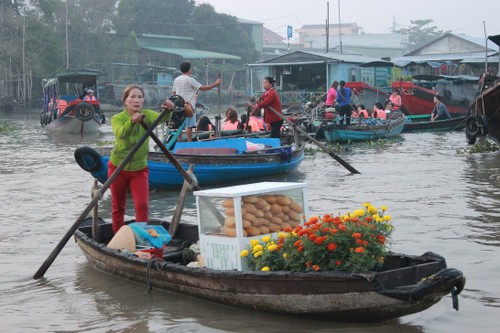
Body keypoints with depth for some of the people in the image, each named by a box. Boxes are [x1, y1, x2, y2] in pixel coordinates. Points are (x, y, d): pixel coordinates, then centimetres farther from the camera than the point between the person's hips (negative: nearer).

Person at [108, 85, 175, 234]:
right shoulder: (117, 118, -14)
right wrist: (132, 121, -56)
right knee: (118, 207, 10)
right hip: (118, 168, -1)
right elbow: (120, 133, -37)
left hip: (139, 169, 1)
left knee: (142, 206, -12)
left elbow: (161, 118, -30)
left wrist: (168, 110, -53)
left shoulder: (147, 115, -9)